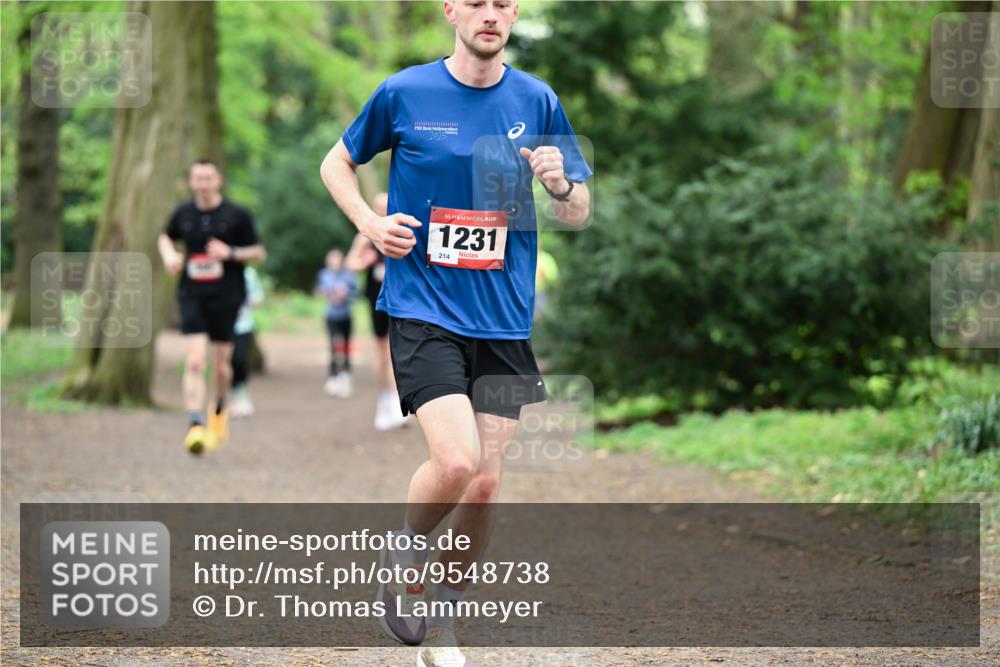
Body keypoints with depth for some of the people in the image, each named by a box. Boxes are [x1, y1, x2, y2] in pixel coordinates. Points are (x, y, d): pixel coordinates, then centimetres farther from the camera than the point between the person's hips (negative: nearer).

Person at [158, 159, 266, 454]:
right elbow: (166, 238, 23)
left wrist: (231, 253, -15)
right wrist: (169, 255, 1)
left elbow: (259, 252, 2)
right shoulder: (183, 213, 4)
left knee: (221, 364, 8)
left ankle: (220, 408, 38)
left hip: (226, 297, -1)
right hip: (192, 297, 1)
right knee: (194, 362, -14)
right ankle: (195, 425, -19)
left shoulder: (237, 215, -3)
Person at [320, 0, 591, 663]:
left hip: (504, 322, 3)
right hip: (423, 310, -3)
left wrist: (561, 185, -11)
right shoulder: (403, 94, -1)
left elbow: (579, 215, 12)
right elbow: (337, 164, 14)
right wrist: (371, 223, -3)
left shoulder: (538, 102, 5)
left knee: (485, 482, 2)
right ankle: (405, 557, 11)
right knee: (455, 460, -21)